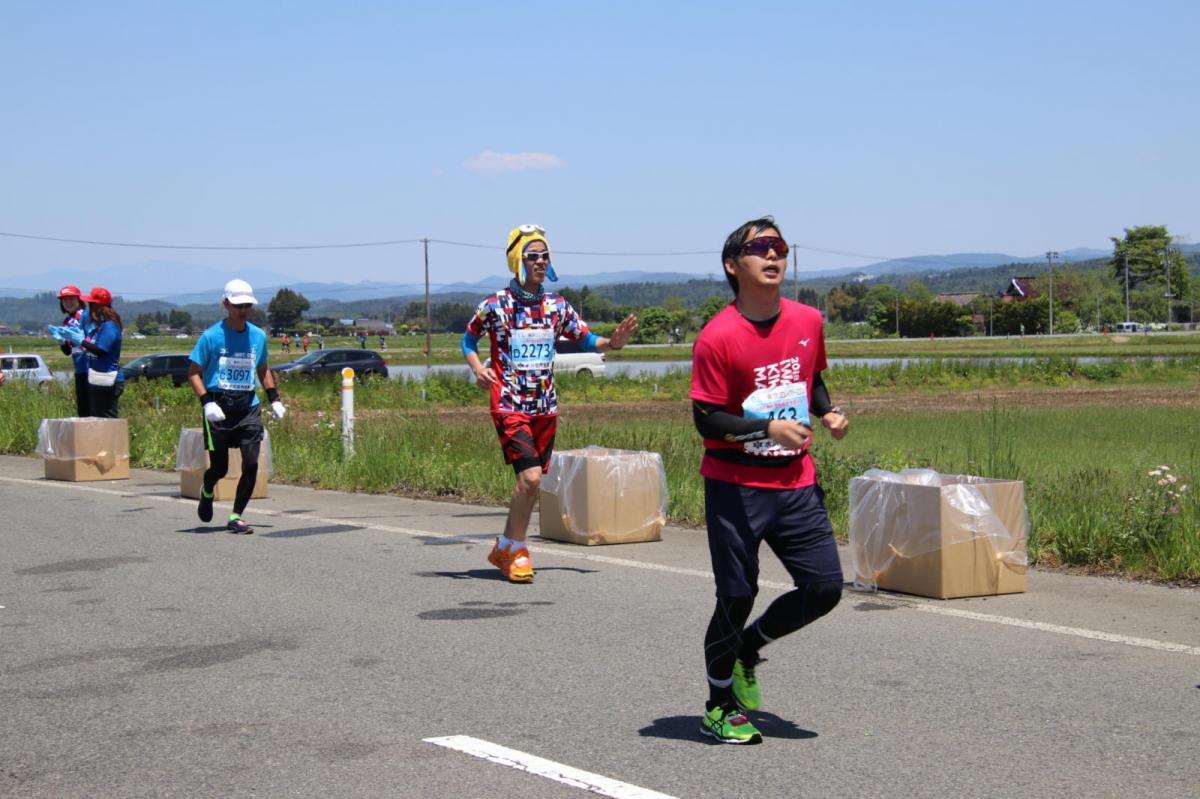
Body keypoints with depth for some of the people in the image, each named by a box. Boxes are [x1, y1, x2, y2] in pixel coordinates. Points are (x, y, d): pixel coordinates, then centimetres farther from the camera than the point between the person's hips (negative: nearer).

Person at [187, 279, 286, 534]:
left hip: (249, 407, 3)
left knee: (251, 464, -8)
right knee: (219, 467, 3)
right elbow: (194, 372, -3)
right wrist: (207, 402, -15)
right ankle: (207, 492, 39)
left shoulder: (258, 336, 8)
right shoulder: (211, 336, -5)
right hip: (218, 408, -3)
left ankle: (236, 517, 5)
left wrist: (274, 399, 13)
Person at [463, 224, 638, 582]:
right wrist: (477, 368, -9)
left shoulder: (557, 306, 6)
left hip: (545, 407, 5)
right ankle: (517, 551, 0)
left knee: (531, 481, 8)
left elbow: (586, 339, 13)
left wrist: (612, 343, -7)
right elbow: (469, 339, 9)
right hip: (509, 405, -5)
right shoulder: (495, 305, -5)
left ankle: (504, 549, 25)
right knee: (530, 476, -18)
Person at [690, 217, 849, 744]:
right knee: (736, 596, 0)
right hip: (735, 487, -5)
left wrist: (826, 413, 1)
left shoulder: (809, 322, 4)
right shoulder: (717, 338, -13)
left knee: (825, 587, 1)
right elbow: (705, 420, -12)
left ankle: (746, 649, 27)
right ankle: (720, 709, 20)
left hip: (795, 483, 5)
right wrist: (768, 428, -24)